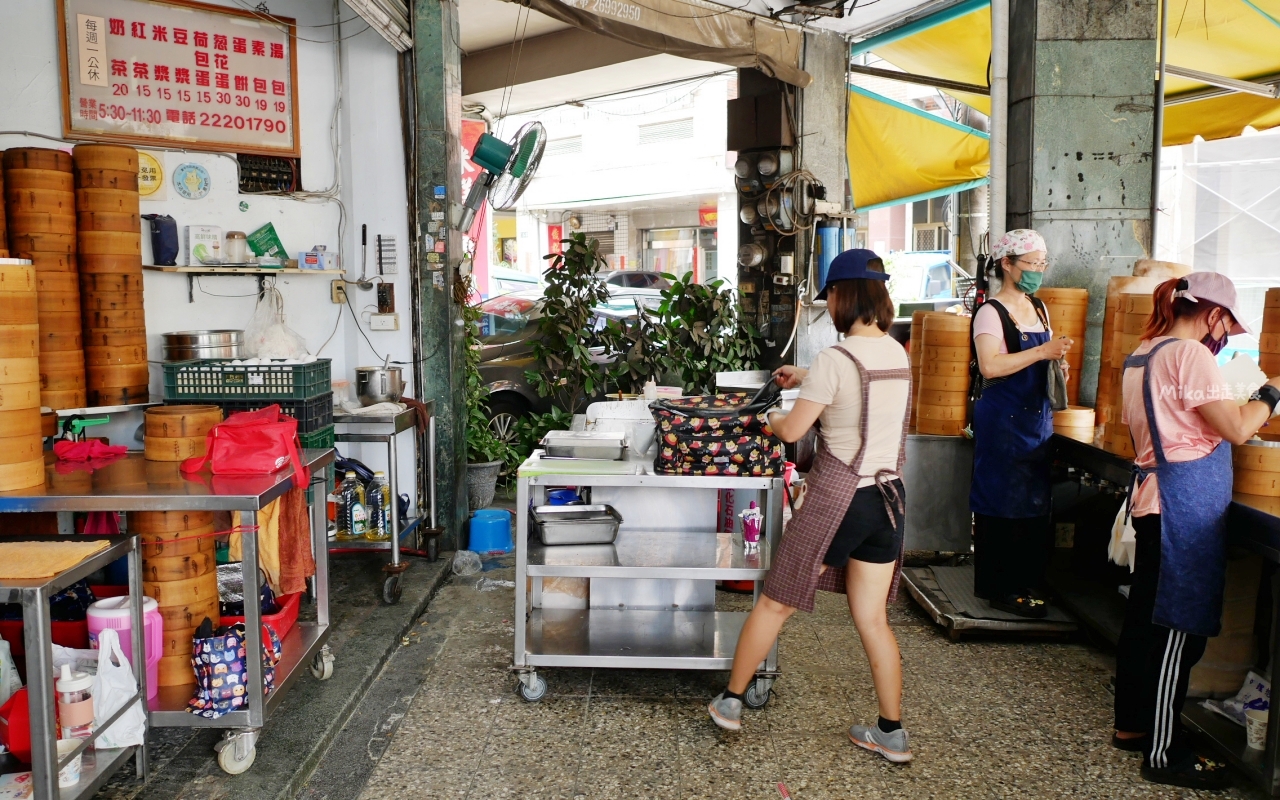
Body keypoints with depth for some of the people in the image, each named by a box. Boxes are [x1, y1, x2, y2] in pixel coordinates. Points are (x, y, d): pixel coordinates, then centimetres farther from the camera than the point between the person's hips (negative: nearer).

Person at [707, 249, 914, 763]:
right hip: (888, 498, 7)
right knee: (872, 619, 16)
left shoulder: (834, 360, -17)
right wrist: (805, 378, 31)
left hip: (836, 500, -6)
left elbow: (792, 431, -12)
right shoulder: (898, 353, 5)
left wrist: (773, 420, 10)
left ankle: (730, 702, 23)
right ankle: (892, 734, 24)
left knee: (774, 604, 9)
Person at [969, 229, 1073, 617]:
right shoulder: (991, 312, -11)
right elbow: (990, 366, -24)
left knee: (1036, 502, 10)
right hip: (1003, 420, -8)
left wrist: (1058, 364, 6)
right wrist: (1042, 352, -24)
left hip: (1037, 417, 8)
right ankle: (1001, 589, 8)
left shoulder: (1039, 308, 14)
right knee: (1003, 502, -2)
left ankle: (1027, 582, 22)